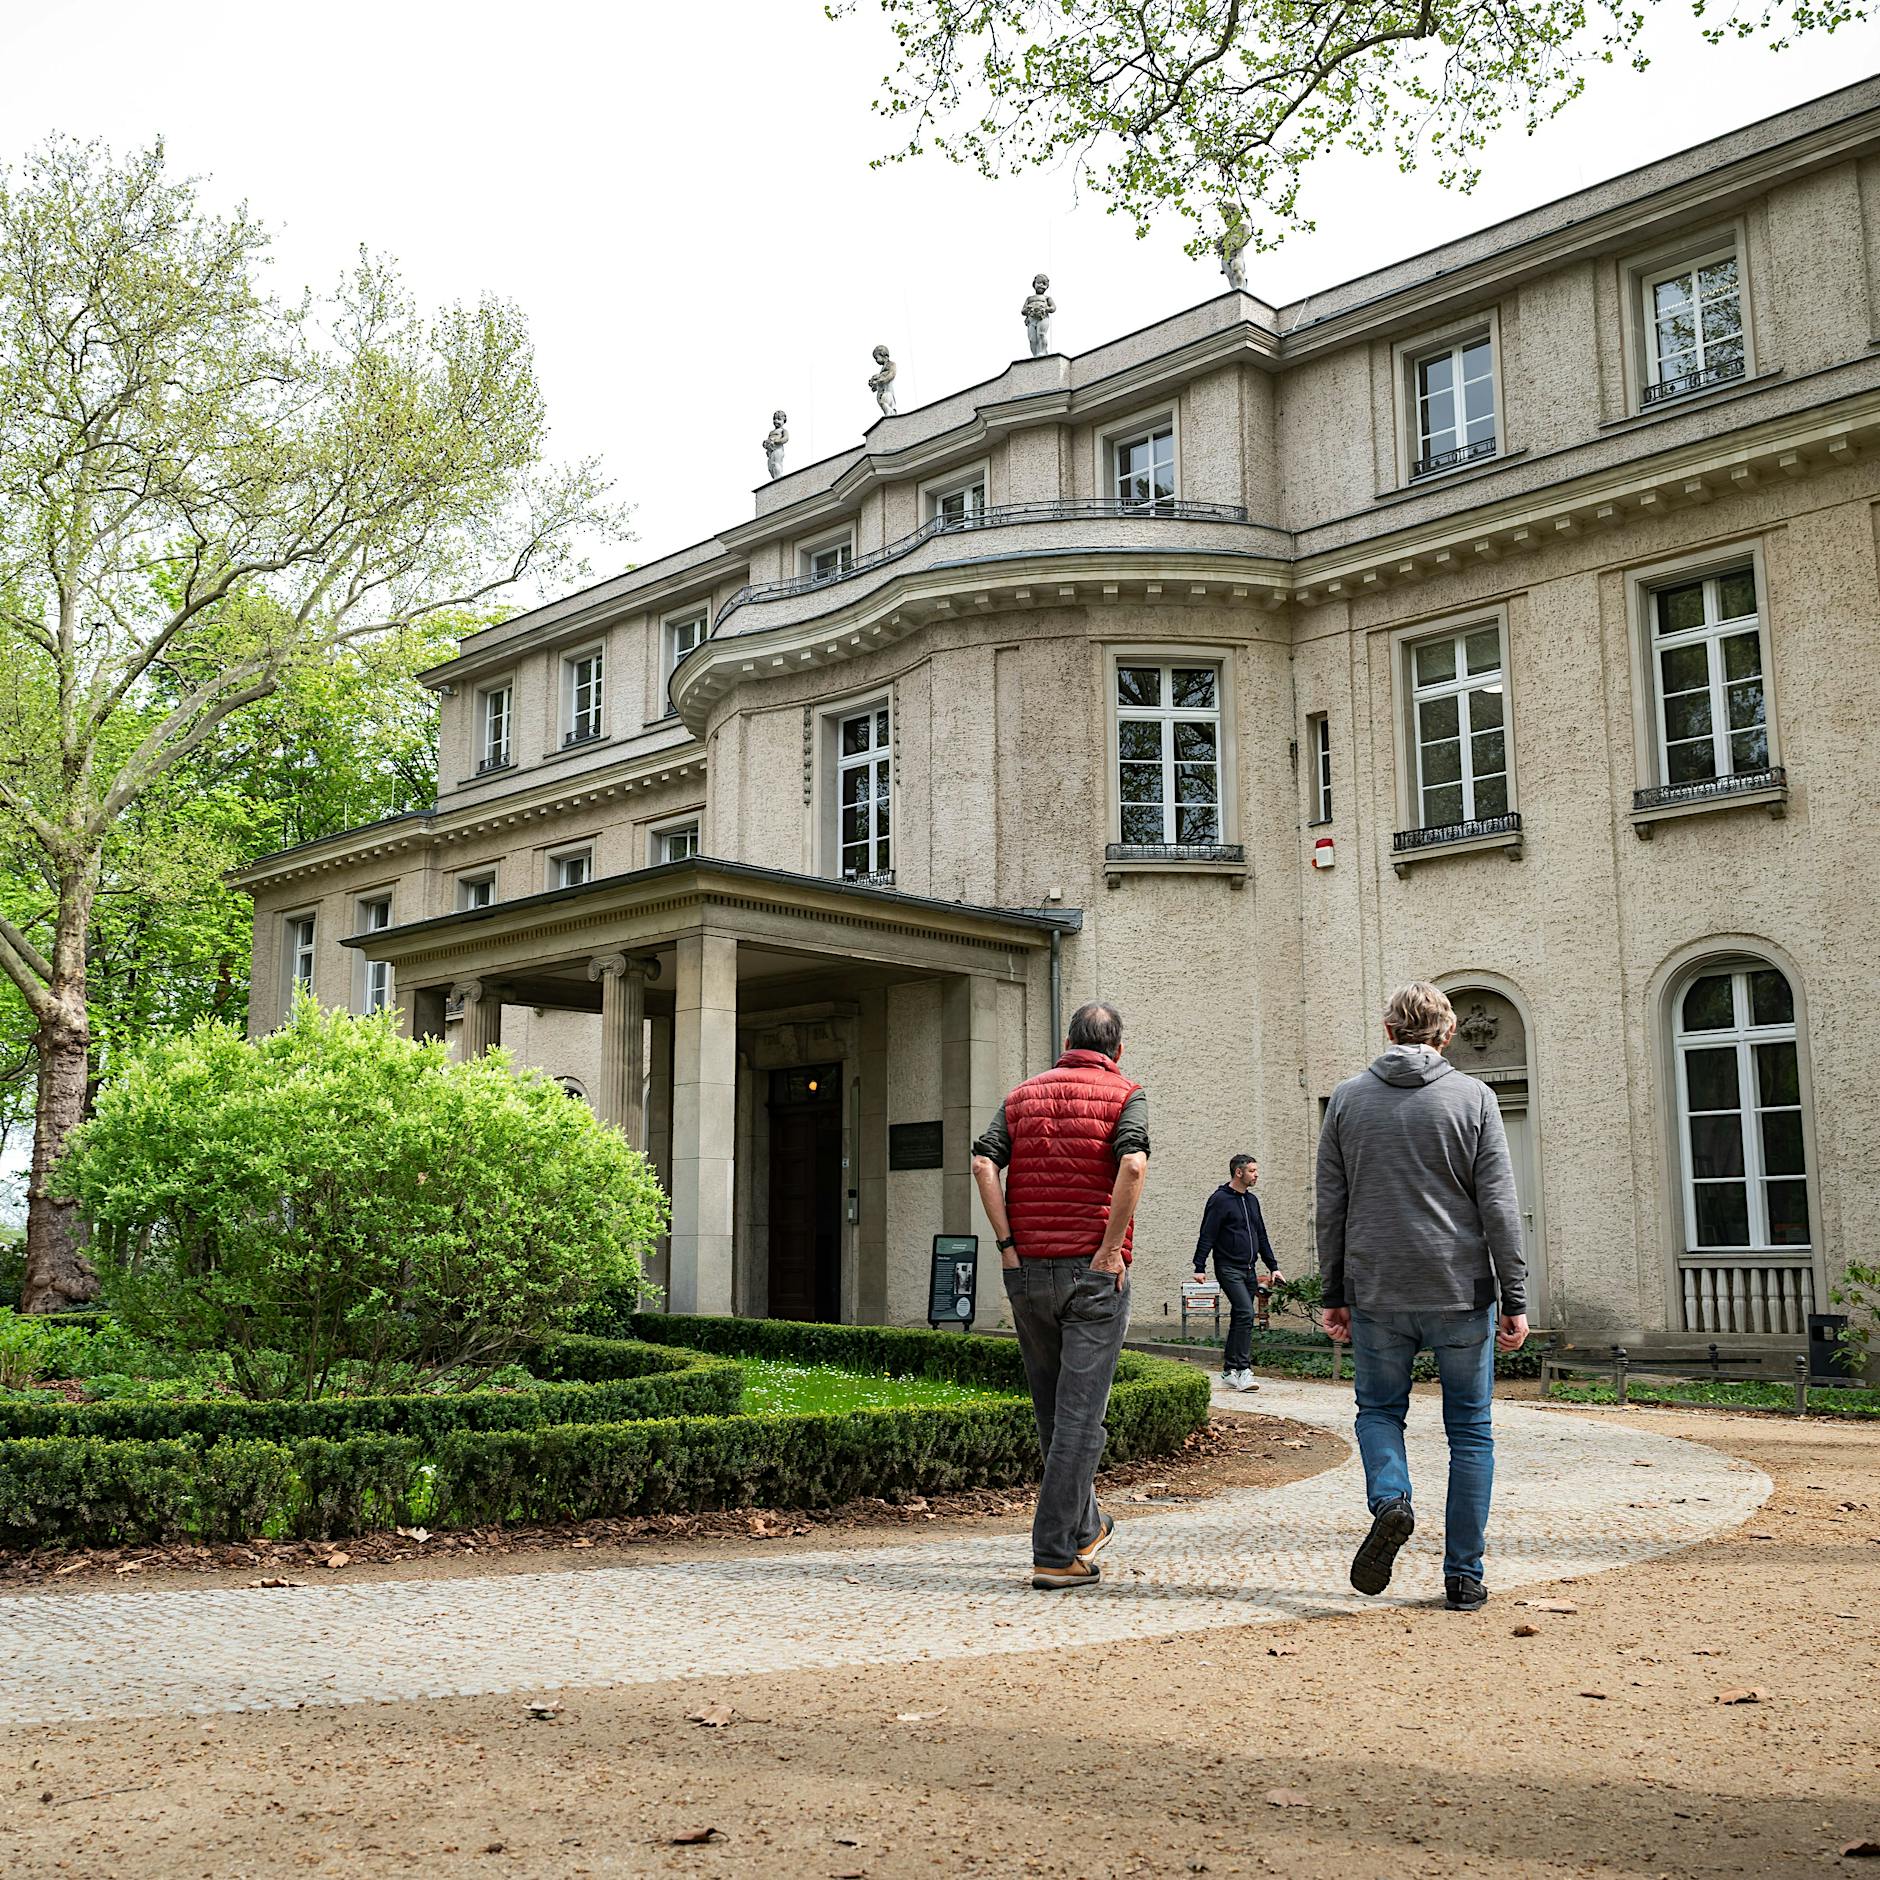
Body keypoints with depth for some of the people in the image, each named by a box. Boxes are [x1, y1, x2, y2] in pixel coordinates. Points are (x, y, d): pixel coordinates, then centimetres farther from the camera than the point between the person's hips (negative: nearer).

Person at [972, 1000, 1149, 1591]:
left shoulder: (1023, 1094, 12)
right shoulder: (1125, 1095, 1)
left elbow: (984, 1164, -2)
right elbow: (1133, 1165, -19)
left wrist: (1008, 1244, -2)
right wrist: (1111, 1249, -13)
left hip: (1028, 1270, 4)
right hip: (1094, 1274, -4)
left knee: (1053, 1411, 17)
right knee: (1079, 1414, -2)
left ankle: (1084, 1526, 31)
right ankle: (1054, 1554, -4)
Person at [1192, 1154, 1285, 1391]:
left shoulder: (1252, 1200, 16)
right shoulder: (1220, 1199, -7)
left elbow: (1262, 1236, 22)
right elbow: (1207, 1236, -10)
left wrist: (1273, 1267, 17)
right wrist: (1199, 1267, -14)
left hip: (1249, 1270, 8)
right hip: (1228, 1268, -8)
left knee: (1240, 1318, 8)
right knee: (1246, 1313, -19)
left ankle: (1229, 1371, 15)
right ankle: (1243, 1369, -19)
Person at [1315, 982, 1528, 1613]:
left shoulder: (1347, 1098, 4)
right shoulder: (1474, 1097, -1)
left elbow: (1331, 1206, 5)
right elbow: (1499, 1206, -4)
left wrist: (1333, 1294, 12)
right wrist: (1514, 1299, 0)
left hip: (1376, 1291, 1)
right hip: (1461, 1291, -1)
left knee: (1378, 1409, 19)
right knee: (1470, 1431, 9)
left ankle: (1390, 1497, -8)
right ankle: (1463, 1577, 9)